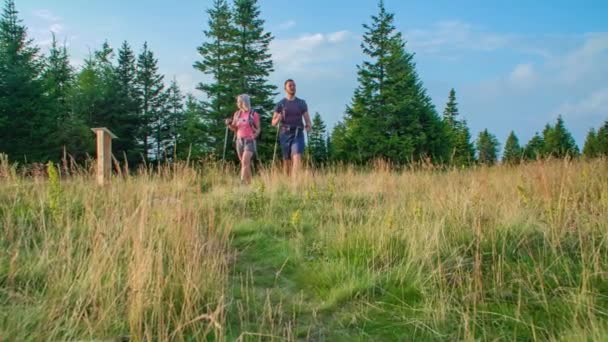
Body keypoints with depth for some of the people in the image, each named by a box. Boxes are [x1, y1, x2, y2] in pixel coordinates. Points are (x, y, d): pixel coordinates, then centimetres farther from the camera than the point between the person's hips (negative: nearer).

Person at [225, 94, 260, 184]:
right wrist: (229, 124, -3)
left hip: (249, 141, -5)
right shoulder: (237, 114, 10)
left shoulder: (253, 114, -4)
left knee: (245, 162, -19)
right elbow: (234, 129, 16)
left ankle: (242, 182, -24)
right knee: (245, 163, 9)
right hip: (239, 141, 5)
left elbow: (258, 129, 1)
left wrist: (255, 134, -19)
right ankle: (249, 183, 17)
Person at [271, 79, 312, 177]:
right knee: (287, 161, 5)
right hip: (285, 135, 0)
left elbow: (307, 119, 10)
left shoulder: (302, 103, 9)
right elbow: (273, 123, 4)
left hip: (298, 135, 0)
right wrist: (278, 118, -19)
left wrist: (308, 126, -13)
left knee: (297, 158, -20)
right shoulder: (280, 104, 6)